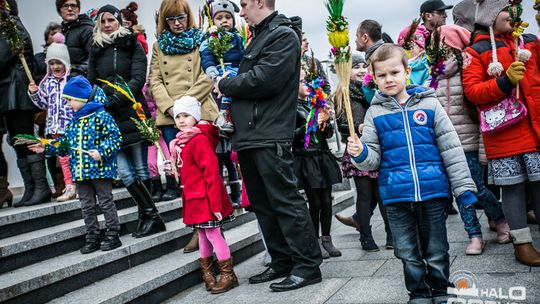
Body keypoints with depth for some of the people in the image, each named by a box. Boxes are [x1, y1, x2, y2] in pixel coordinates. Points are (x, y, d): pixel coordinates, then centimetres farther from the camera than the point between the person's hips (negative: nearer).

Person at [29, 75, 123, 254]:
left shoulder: (101, 116, -9)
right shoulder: (73, 122, 15)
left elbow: (115, 137, -15)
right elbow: (64, 144, 20)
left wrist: (102, 152, -24)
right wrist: (46, 148, 13)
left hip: (100, 169, -7)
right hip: (80, 172, 7)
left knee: (106, 202, 2)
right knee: (87, 206, 11)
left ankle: (113, 235, 12)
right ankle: (92, 238, 20)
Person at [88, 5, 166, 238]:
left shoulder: (132, 44, 5)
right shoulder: (96, 51, 15)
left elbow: (138, 78, -6)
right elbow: (93, 84, 17)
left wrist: (116, 99, -17)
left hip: (133, 114, -3)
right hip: (109, 118, 3)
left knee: (140, 169, 0)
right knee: (124, 171, -4)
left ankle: (146, 215, 9)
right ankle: (152, 216, 3)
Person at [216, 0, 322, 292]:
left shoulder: (284, 35, -7)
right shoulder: (259, 36, 23)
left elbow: (263, 80, -18)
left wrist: (225, 85, -4)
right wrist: (229, 85, 5)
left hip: (269, 136, -10)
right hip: (250, 136, 10)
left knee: (286, 201, -6)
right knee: (263, 205, 12)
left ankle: (307, 265, 3)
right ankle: (282, 262, 21)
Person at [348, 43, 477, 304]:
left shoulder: (429, 104, 1)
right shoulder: (375, 112, 3)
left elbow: (451, 148, 2)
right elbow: (373, 158, 3)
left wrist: (463, 187, -1)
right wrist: (360, 154, -20)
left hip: (433, 192, 0)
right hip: (396, 197, 1)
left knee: (437, 253, 12)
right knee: (408, 254, 12)